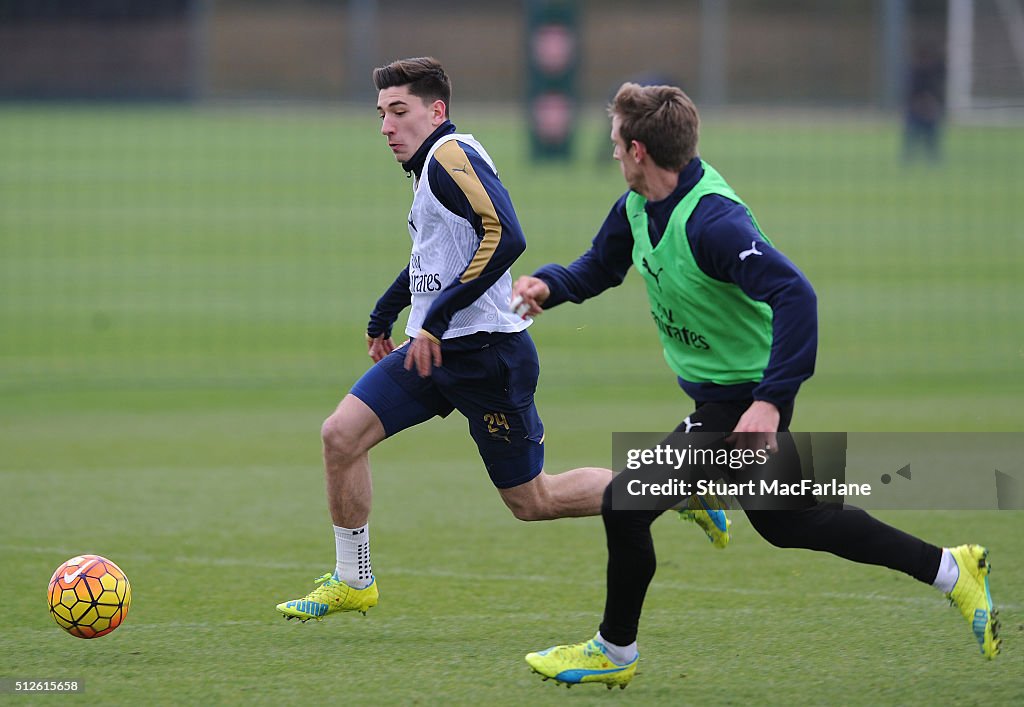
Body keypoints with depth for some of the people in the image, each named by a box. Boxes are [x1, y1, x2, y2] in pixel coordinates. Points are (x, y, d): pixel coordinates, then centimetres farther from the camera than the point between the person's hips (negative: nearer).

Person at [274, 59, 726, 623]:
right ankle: (352, 581, 7)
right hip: (432, 347, 9)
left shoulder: (451, 156, -15)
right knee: (341, 434, -4)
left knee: (532, 502, 0)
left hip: (484, 352, -9)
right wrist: (384, 315, 37)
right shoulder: (429, 166, 15)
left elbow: (505, 237, -28)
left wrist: (437, 317, -26)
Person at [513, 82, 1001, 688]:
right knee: (784, 521, 23)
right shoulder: (638, 206, -1)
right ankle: (952, 570, 29)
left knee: (626, 505, -8)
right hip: (717, 392, 10)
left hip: (742, 403, -10)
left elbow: (795, 296, -37)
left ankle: (615, 652, 14)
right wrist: (550, 285, -6)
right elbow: (601, 265, 17)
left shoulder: (711, 222, -29)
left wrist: (770, 401, -42)